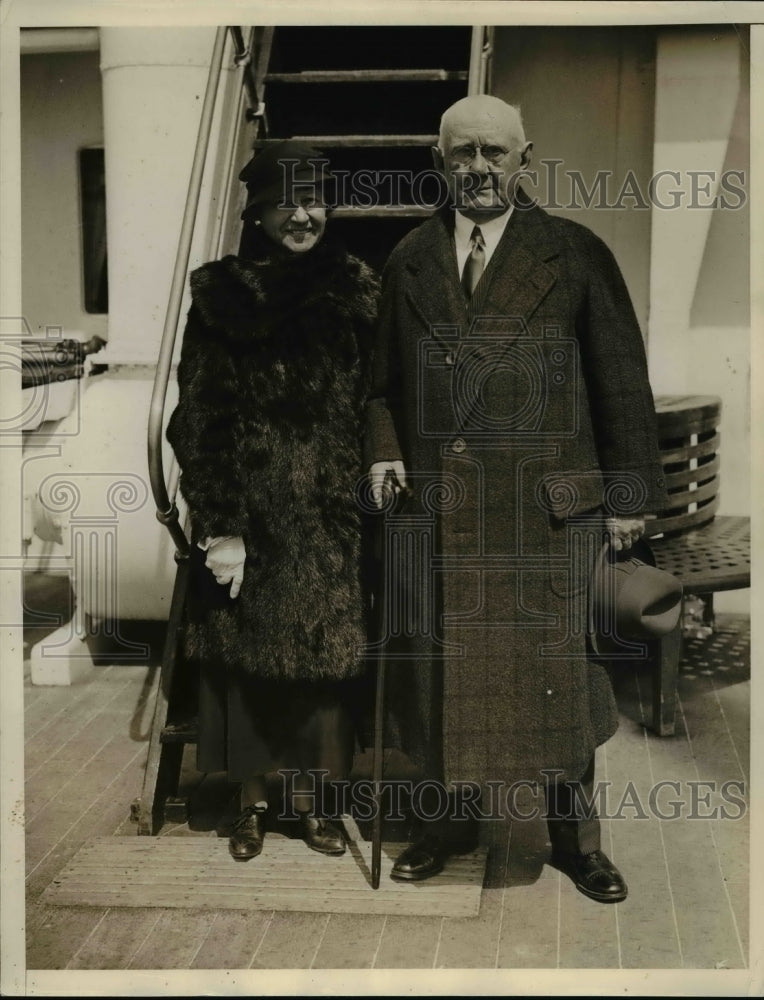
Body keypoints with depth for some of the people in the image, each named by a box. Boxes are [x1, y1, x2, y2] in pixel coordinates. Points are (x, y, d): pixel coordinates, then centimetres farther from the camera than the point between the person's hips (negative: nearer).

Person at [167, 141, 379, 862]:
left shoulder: (355, 292, 4)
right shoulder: (220, 295, -4)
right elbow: (197, 421, -6)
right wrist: (219, 527, -11)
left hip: (329, 512, 2)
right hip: (248, 509, -2)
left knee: (321, 654, 7)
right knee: (245, 653, 7)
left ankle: (308, 795, 25)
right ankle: (252, 798, 25)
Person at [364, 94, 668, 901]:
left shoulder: (576, 255, 3)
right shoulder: (408, 262, 12)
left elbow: (621, 379, 3)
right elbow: (386, 377, 20)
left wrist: (629, 495, 0)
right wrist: (384, 450, 2)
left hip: (546, 507, -2)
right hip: (435, 503, 3)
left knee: (554, 666, 2)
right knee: (436, 665, 7)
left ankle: (574, 836, 19)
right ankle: (444, 818, 26)